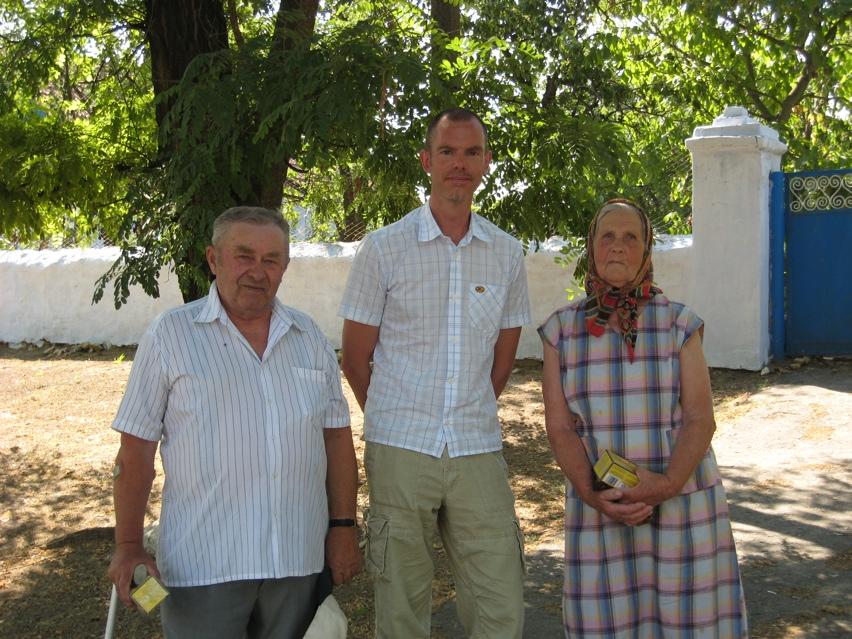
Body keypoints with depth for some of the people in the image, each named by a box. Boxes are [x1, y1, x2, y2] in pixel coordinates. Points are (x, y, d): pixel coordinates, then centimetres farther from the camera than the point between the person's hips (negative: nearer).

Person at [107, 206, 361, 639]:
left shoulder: (309, 337, 9)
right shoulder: (170, 335, -3)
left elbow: (336, 435, 10)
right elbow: (136, 449, -3)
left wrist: (344, 526, 5)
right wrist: (128, 547, -6)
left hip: (299, 560, 4)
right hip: (202, 566, -3)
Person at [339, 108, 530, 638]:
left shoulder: (507, 254, 8)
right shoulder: (384, 247, -1)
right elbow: (355, 358, 4)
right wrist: (394, 419, 9)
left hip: (479, 454, 2)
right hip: (400, 452, -2)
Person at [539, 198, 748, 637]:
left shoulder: (679, 324, -1)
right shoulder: (562, 330, 1)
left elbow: (701, 420, -7)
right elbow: (559, 427, -3)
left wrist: (668, 485, -22)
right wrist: (591, 493, -18)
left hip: (681, 506, 0)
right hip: (599, 510, 1)